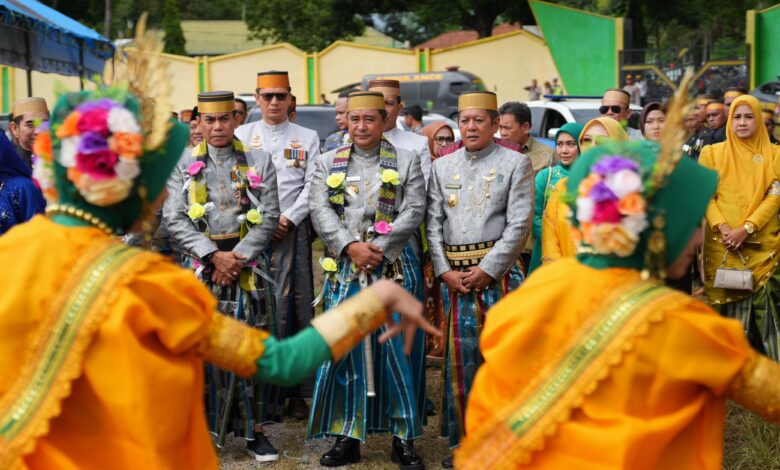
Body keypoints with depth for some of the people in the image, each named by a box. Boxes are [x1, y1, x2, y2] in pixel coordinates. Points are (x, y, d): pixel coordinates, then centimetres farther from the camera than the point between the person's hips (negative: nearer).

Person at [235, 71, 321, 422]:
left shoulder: (307, 138, 11)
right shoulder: (241, 135, 12)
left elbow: (312, 187, 2)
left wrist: (288, 219, -10)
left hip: (293, 231, 0)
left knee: (297, 307, -2)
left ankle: (297, 392, 4)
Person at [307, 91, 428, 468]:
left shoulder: (407, 161, 8)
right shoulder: (327, 163, 12)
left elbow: (413, 212, -2)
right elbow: (320, 211, 0)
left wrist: (379, 248, -14)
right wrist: (351, 247, -14)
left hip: (394, 267, -1)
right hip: (344, 269, 2)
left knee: (396, 350, -1)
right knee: (343, 349, 1)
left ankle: (404, 437, 10)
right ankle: (347, 436, 12)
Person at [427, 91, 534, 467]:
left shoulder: (516, 164, 1)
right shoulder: (442, 167, 13)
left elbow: (519, 225, -7)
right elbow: (433, 223, 8)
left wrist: (486, 270, -12)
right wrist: (445, 271, -4)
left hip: (498, 272, -3)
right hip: (453, 275, 3)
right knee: (459, 358, 5)